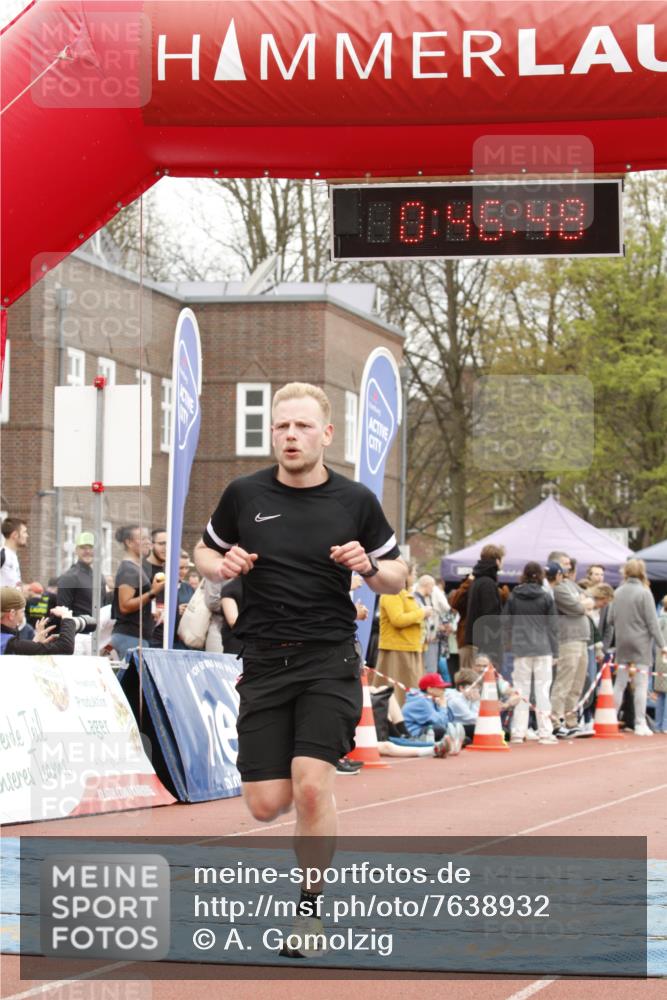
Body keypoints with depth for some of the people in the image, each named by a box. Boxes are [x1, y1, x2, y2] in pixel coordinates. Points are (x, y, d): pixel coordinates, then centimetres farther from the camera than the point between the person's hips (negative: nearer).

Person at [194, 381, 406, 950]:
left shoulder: (356, 502, 1)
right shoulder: (244, 495, 3)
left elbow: (397, 577, 10)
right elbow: (205, 552, 18)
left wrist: (368, 566, -12)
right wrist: (222, 566, -6)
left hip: (330, 660, -2)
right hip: (264, 662, 2)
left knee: (312, 789, -18)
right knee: (267, 805, -2)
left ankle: (311, 906, 1)